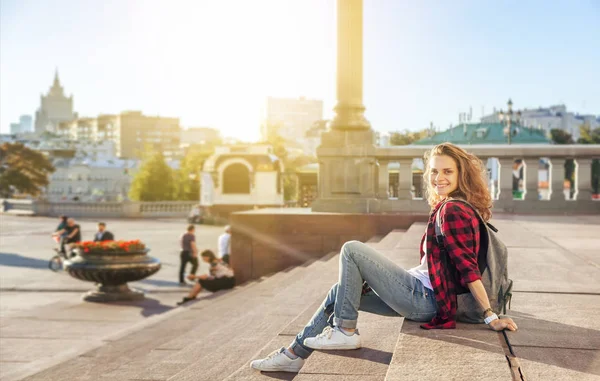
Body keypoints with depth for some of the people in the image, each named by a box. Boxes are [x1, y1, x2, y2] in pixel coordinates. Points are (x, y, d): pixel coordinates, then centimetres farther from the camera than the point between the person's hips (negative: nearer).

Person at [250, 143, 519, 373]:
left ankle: (344, 331, -5)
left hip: (423, 299, -10)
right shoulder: (455, 207, 12)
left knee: (351, 250, -12)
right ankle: (295, 354, 21)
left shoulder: (452, 210, -17)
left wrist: (490, 316, -22)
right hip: (421, 294, 10)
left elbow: (467, 266, -20)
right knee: (339, 292, 15)